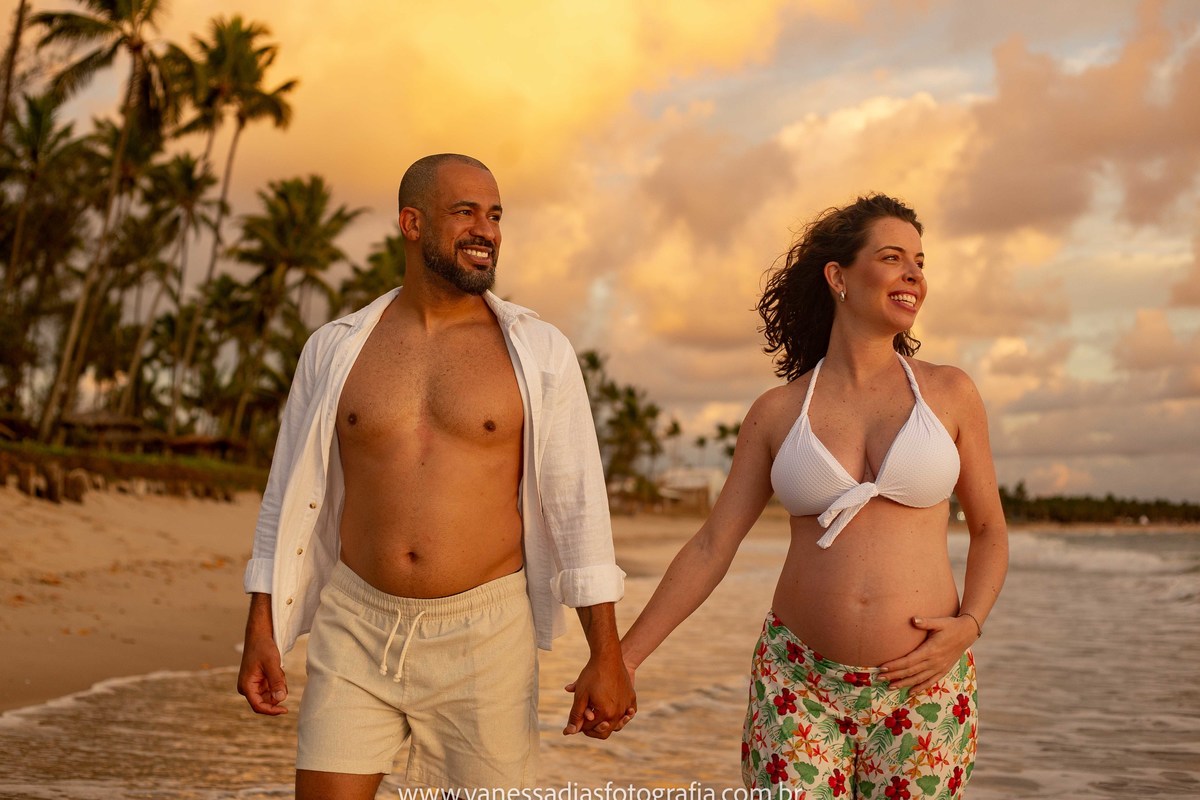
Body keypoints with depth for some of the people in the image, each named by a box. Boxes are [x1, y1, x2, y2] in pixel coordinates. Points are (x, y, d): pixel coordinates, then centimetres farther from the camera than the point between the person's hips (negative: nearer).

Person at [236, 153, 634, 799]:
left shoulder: (539, 353, -1)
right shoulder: (335, 350, 4)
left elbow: (578, 503, -2)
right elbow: (291, 496, 9)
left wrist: (607, 655, -4)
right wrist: (261, 631, 5)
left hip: (483, 636, -1)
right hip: (355, 631, 2)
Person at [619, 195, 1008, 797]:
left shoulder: (949, 394, 2)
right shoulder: (777, 413, 2)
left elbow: (989, 529, 10)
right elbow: (711, 547, 4)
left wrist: (969, 625, -8)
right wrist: (622, 659, 2)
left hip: (921, 690, 0)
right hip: (799, 685, 0)